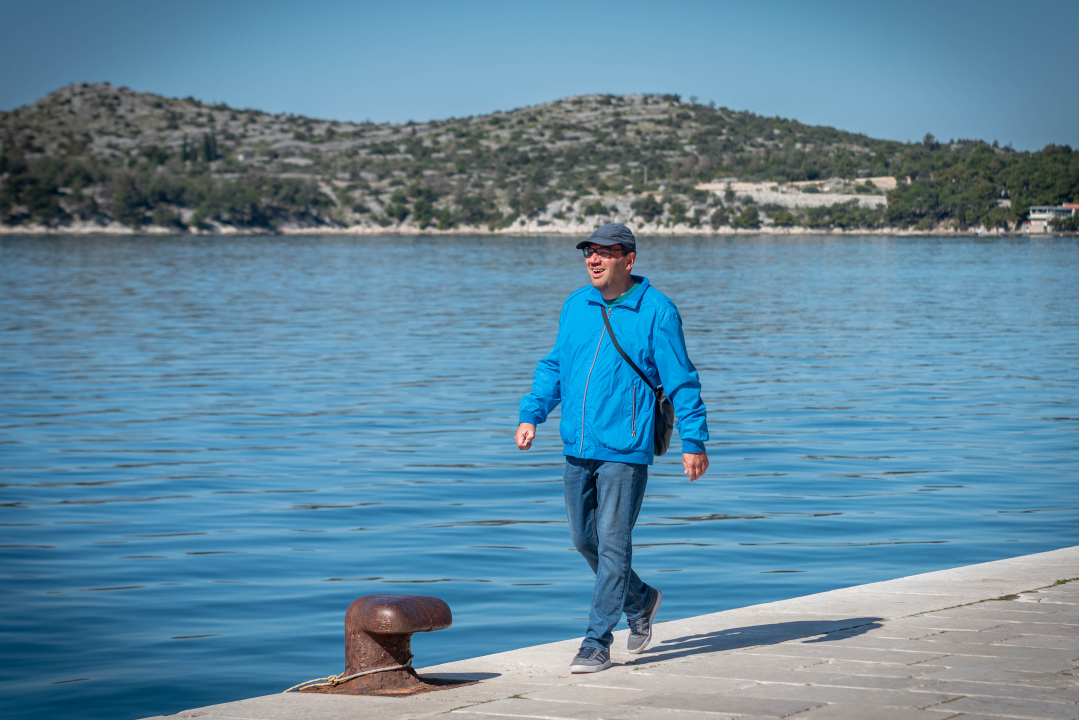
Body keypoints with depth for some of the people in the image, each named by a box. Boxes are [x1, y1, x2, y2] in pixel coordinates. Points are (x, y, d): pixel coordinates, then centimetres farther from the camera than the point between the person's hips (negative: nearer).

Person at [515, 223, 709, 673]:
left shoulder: (656, 311, -6)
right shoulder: (575, 306, 10)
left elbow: (681, 380, -4)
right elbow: (554, 367, 19)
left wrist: (694, 441, -6)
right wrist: (531, 415, 8)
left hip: (625, 451, -6)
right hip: (577, 449, 6)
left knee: (612, 545, -5)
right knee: (584, 540, 12)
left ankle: (597, 643, 1)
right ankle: (640, 601, 35)